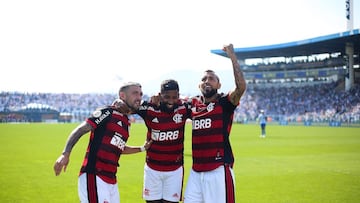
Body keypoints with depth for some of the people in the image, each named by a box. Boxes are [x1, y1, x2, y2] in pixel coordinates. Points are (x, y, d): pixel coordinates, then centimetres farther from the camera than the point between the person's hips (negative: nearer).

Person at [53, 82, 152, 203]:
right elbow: (80, 130, -12)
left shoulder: (126, 122, 18)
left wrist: (142, 148, 32)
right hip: (93, 178, -9)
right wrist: (65, 154, -23)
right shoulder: (108, 112, -6)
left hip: (111, 181, 9)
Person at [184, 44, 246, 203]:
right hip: (196, 170, 6)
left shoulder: (225, 102, -3)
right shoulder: (194, 104, 13)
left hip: (219, 169, -5)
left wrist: (232, 57, -19)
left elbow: (241, 87, -22)